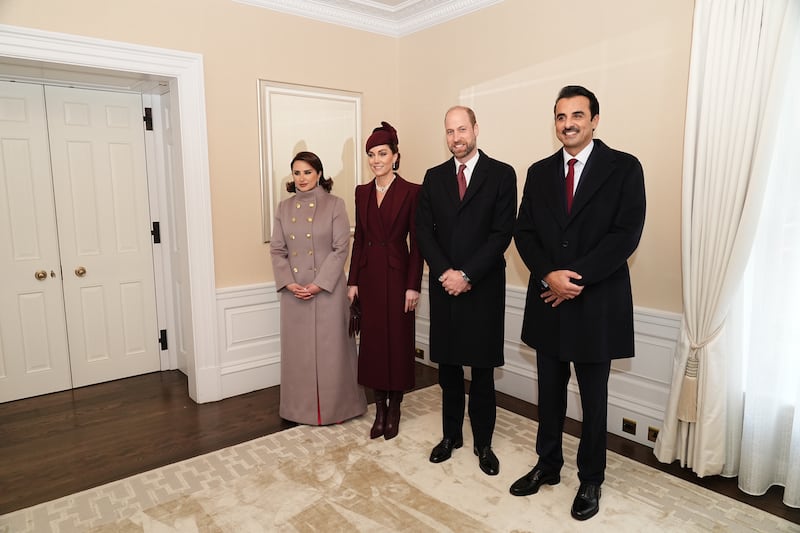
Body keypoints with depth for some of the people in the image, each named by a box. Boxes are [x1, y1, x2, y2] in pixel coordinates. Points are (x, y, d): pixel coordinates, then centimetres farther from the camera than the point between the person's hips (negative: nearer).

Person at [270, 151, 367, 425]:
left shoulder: (334, 204, -3)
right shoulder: (284, 207, 9)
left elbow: (341, 248, -9)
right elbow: (277, 249, 6)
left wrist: (319, 284, -15)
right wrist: (288, 282, -8)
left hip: (328, 289, -4)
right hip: (294, 292, 4)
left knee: (331, 348, 5)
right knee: (298, 348, 11)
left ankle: (335, 406, 21)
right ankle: (301, 407, 27)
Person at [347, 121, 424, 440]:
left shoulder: (411, 192, -6)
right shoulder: (362, 192, 8)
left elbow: (416, 243, -8)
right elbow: (358, 239, 9)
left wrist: (413, 286, -12)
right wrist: (353, 281, 6)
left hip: (397, 275, -4)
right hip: (369, 276, 5)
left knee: (398, 341, 5)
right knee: (372, 341, 9)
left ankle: (394, 411, 22)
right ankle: (379, 411, 24)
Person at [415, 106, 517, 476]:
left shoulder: (501, 174, -1)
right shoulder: (433, 178, 9)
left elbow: (502, 232, -8)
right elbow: (423, 231, 4)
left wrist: (467, 275, -14)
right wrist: (444, 272, -10)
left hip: (483, 288, -3)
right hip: (444, 286, 3)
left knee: (482, 369, 7)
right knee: (448, 366, 12)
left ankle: (483, 443, 23)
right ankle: (451, 435, 28)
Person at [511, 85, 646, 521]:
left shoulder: (624, 168, -4)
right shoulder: (539, 172, 8)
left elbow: (627, 233, -13)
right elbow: (523, 232, 3)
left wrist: (576, 277, -18)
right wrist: (549, 275, -14)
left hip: (597, 302, -3)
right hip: (548, 301, 4)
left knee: (593, 399, 11)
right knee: (550, 393, 16)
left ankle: (590, 480, 30)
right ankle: (547, 465, 35)